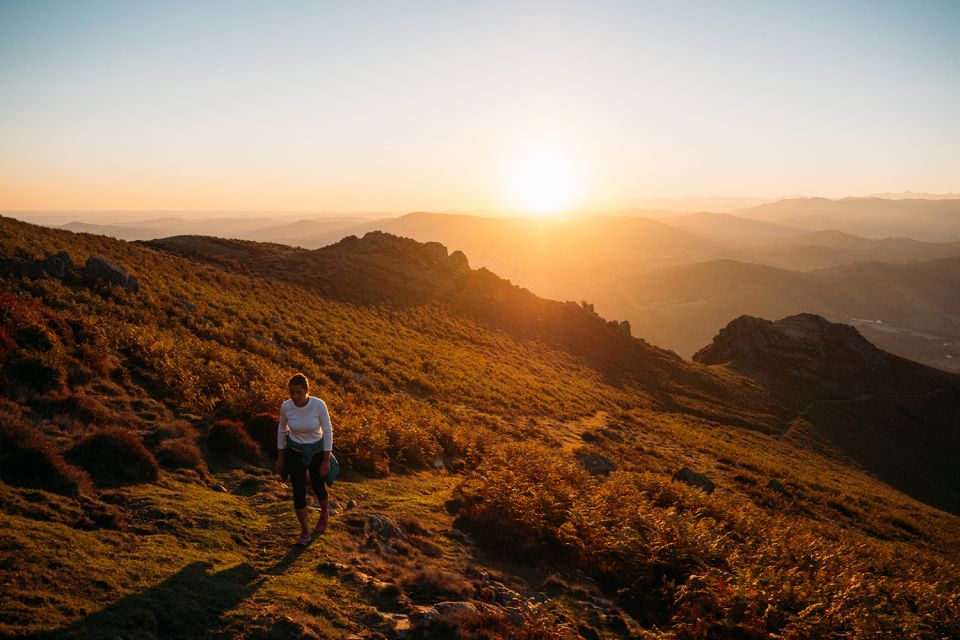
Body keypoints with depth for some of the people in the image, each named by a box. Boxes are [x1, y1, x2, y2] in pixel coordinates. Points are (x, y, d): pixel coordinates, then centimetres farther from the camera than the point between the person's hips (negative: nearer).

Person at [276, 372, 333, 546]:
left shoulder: (319, 404, -26)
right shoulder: (286, 406, -19)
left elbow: (327, 431, -16)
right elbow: (282, 430, -1)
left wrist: (326, 460, -13)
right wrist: (280, 457, 4)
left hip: (316, 452, -1)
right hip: (294, 453, 1)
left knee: (318, 488, 18)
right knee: (298, 492, 1)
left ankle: (324, 512, 51)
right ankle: (305, 532, 21)